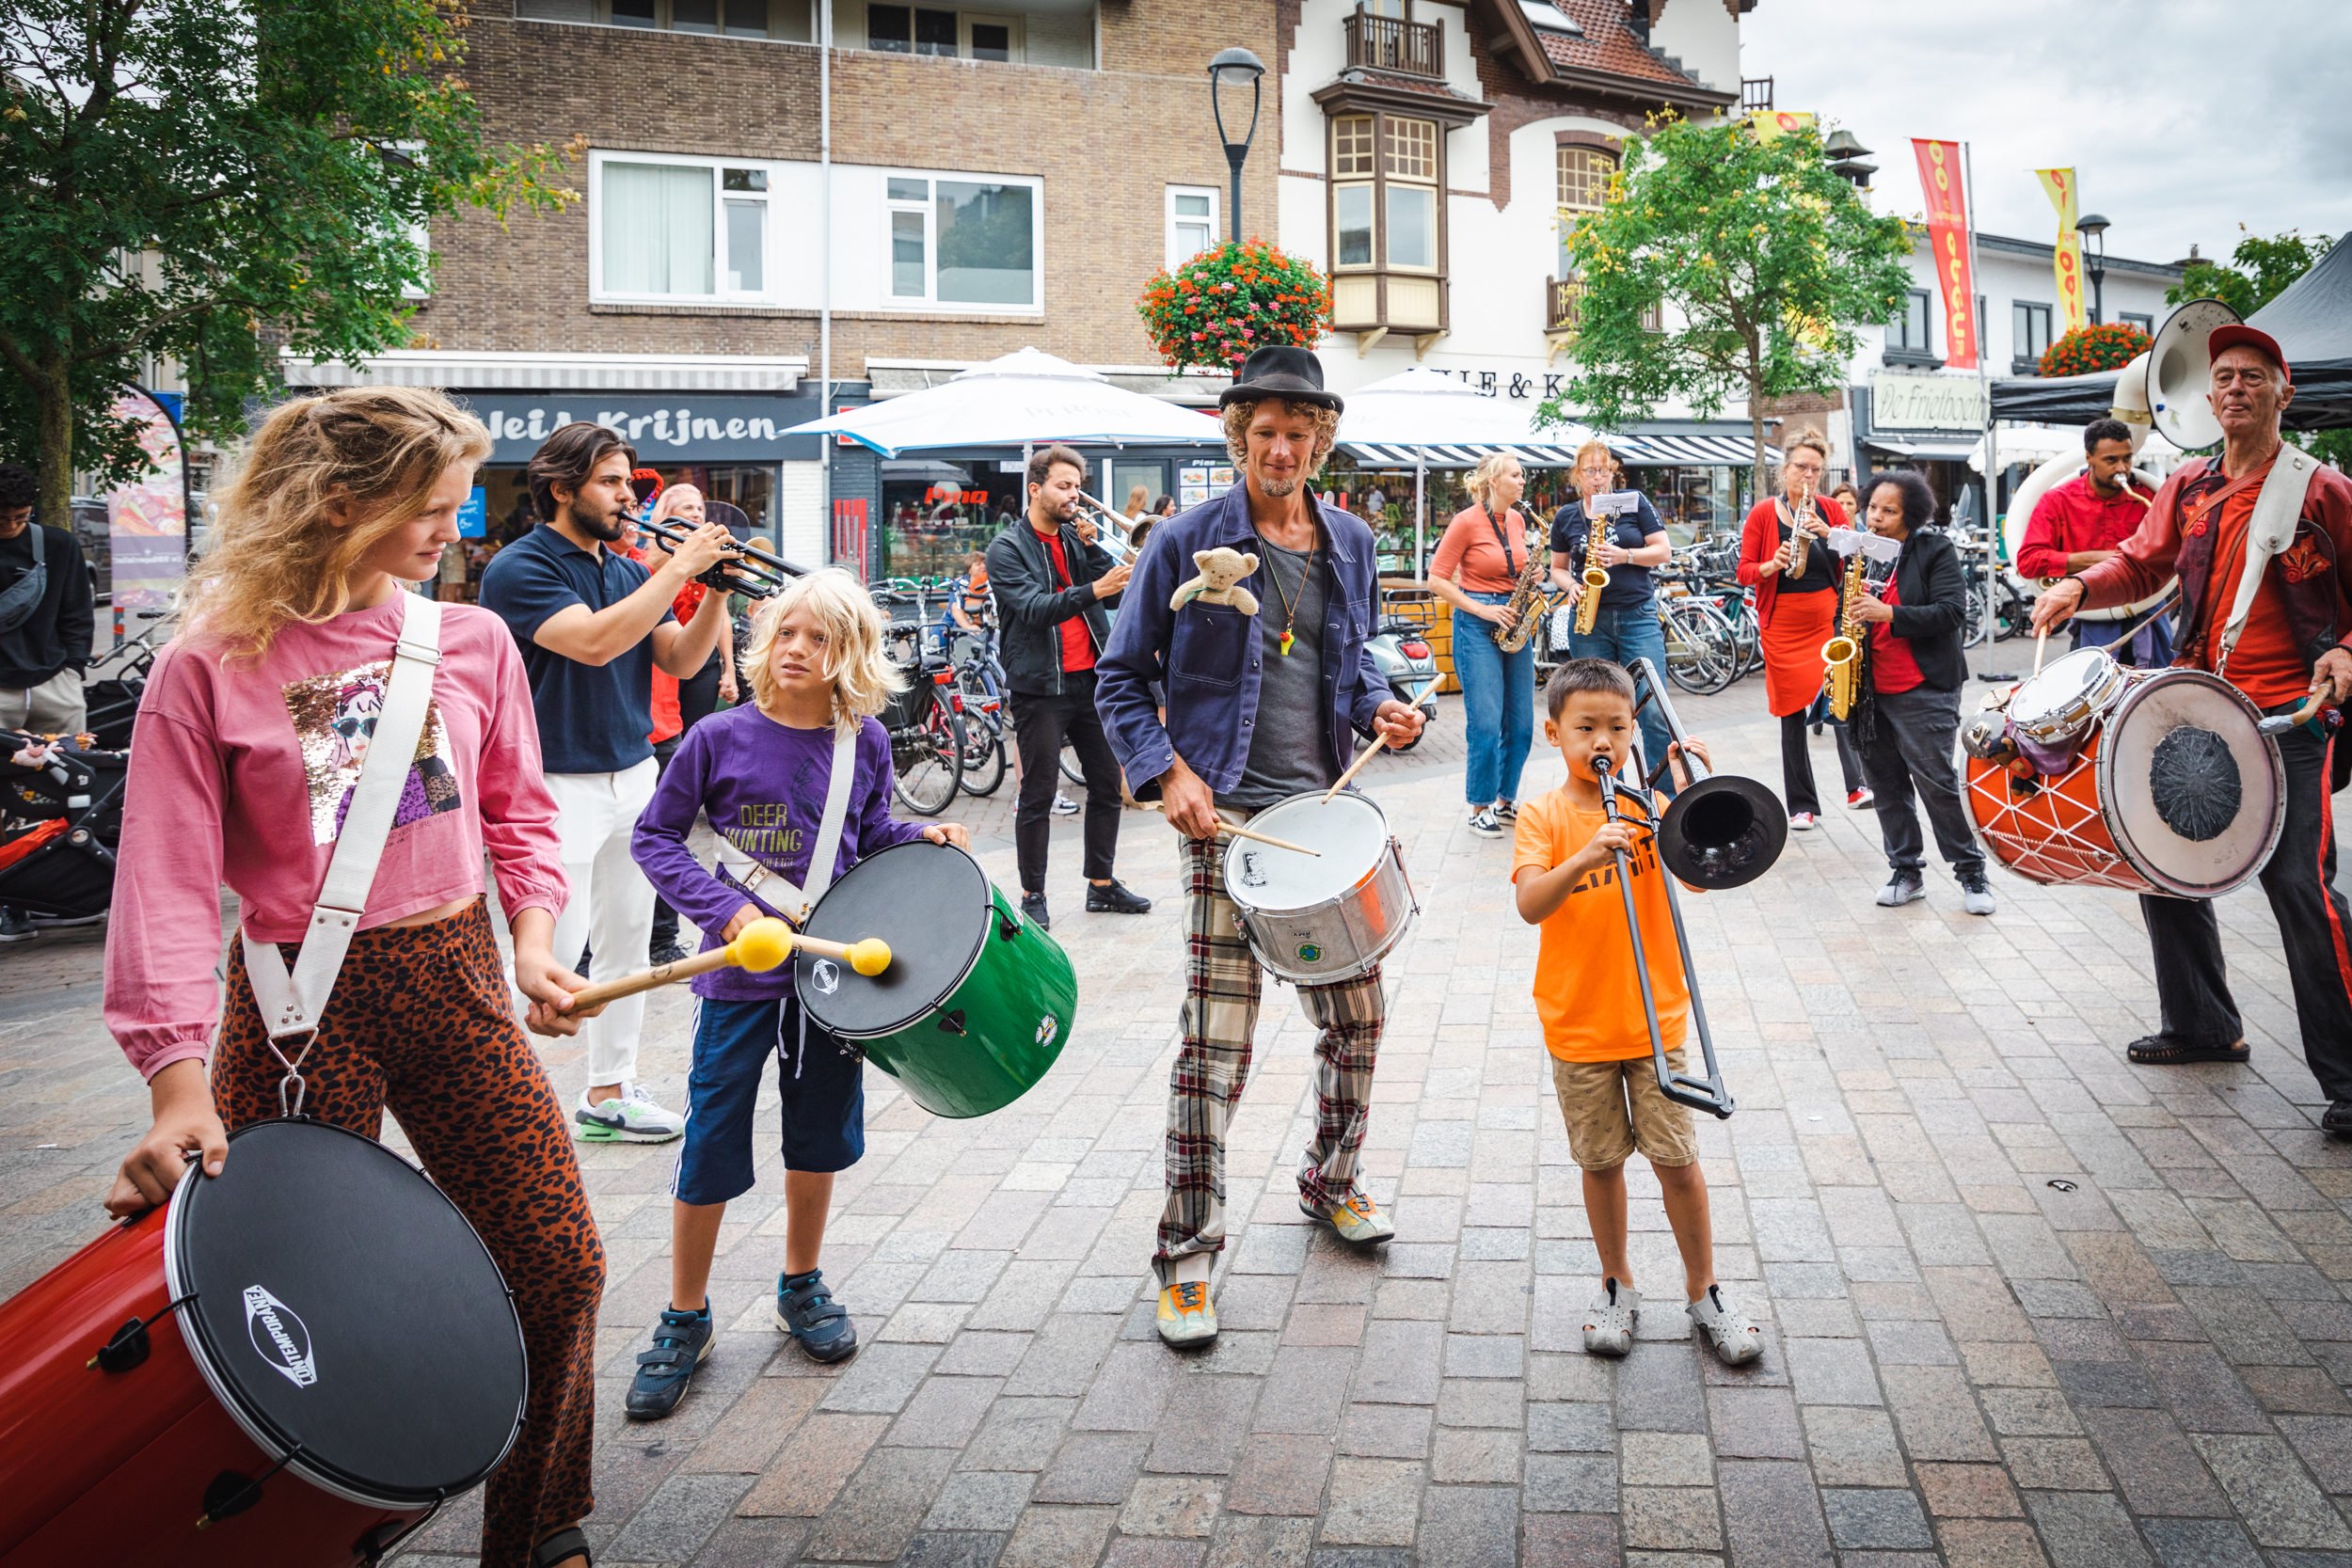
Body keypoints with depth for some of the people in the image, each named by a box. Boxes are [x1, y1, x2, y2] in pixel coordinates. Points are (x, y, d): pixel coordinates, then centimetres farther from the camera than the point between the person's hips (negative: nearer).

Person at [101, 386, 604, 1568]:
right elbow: (170, 884, -11)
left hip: (457, 983, 4)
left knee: (561, 1266, 4)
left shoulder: (472, 642, 3)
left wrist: (532, 942, -1)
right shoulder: (211, 670, -9)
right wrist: (180, 1080, -18)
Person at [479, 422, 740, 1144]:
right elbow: (594, 641, -25)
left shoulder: (629, 571, 11)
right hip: (559, 785, -7)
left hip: (635, 778, 7)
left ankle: (609, 1090, 23)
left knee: (626, 942, 12)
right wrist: (680, 567, -22)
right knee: (553, 956, -7)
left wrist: (717, 591, -9)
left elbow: (680, 659, 7)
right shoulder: (519, 569, -10)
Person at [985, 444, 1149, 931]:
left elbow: (1118, 590, 4)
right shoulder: (1006, 548, -6)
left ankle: (1102, 885, 22)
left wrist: (1091, 545, -9)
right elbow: (1035, 607, -20)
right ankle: (1033, 896, 10)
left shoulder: (1076, 539, 13)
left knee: (1107, 785, 10)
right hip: (1040, 687, -6)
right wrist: (1091, 591, -34)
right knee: (1037, 798, -1)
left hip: (1089, 680, 6)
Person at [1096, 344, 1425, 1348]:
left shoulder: (1351, 544, 11)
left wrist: (1378, 707, 2)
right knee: (1217, 1043, -6)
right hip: (1228, 815, -5)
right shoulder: (1185, 544, -4)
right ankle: (1187, 1256, 7)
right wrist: (1166, 773, -14)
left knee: (1358, 1015, 14)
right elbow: (1122, 679, -1)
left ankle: (1332, 1181, 38)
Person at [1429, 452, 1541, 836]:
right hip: (1477, 625, -7)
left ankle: (1506, 801, 21)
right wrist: (1482, 610, -15)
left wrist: (1532, 561, 2)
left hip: (1514, 622, 7)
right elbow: (1436, 580, -10)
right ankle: (1480, 809, 4)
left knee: (1521, 723, 7)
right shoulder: (1467, 522, -10)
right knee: (1486, 724, -8)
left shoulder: (1517, 520, 10)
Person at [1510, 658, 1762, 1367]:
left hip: (1655, 1017, 1)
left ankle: (1704, 1292, 23)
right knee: (1601, 1160, 12)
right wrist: (1583, 858, -37)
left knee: (1677, 1159, 5)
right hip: (1578, 1025, 0)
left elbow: (1697, 874, -16)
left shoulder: (1649, 804, -1)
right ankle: (1617, 1286, 31)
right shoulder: (1544, 816, -5)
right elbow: (1530, 905, -21)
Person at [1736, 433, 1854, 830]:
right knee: (1792, 711, 5)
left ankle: (1857, 781, 2)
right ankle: (1801, 804, 13)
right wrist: (1773, 565, -19)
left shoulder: (1830, 510, 6)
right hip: (1783, 623, -1)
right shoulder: (1763, 513, 1)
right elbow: (1744, 570, 1)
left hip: (1828, 615, 1)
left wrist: (1829, 533, -16)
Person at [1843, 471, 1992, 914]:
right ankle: (1906, 871, 19)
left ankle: (1971, 872, 6)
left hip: (1924, 690, -6)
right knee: (1886, 784, 8)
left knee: (1937, 781, -7)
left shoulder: (1936, 549, -4)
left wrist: (1890, 614, -23)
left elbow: (1953, 612, -14)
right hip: (1873, 690, 6)